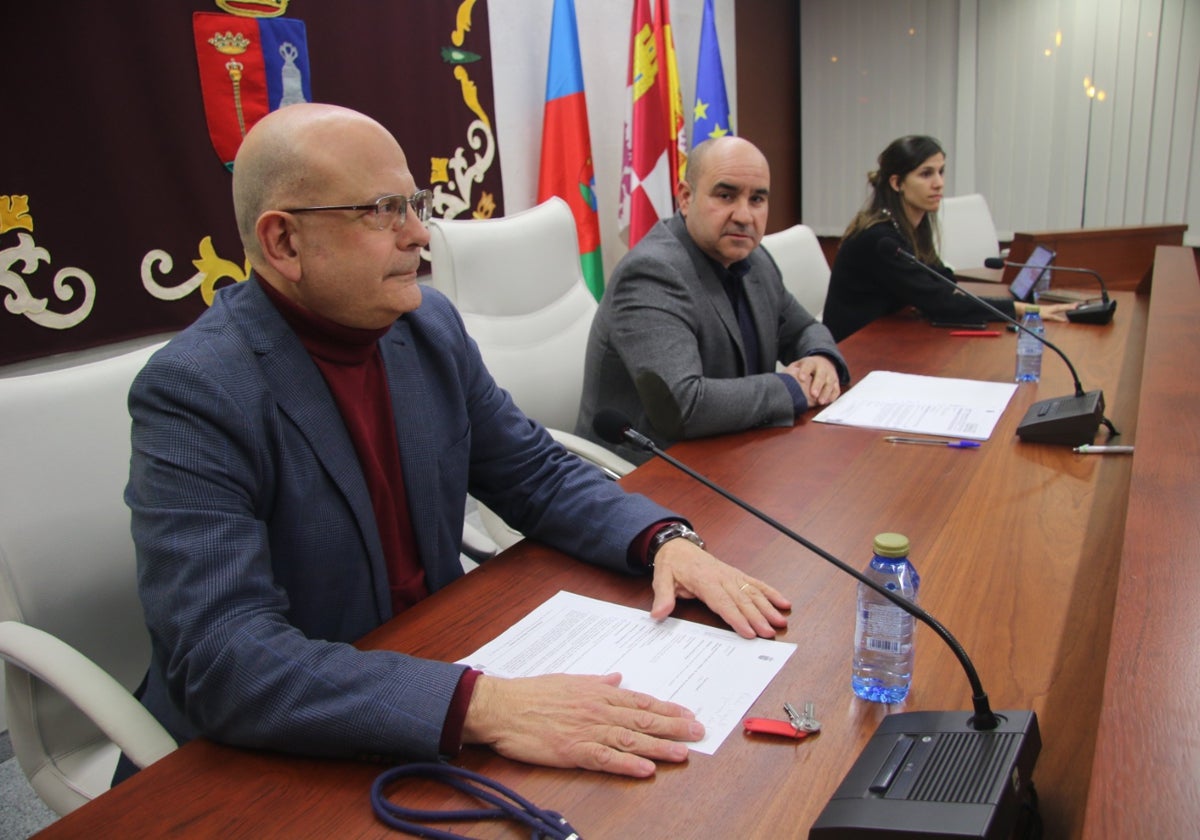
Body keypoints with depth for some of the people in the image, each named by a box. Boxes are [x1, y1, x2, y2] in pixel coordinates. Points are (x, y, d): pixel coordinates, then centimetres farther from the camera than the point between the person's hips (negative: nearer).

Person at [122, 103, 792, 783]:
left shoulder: (430, 325, -1)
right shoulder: (193, 393, -20)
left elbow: (536, 472, 6)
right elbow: (221, 657, -29)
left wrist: (665, 541, -13)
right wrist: (484, 707, -38)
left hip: (440, 661, 6)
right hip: (276, 756, -5)